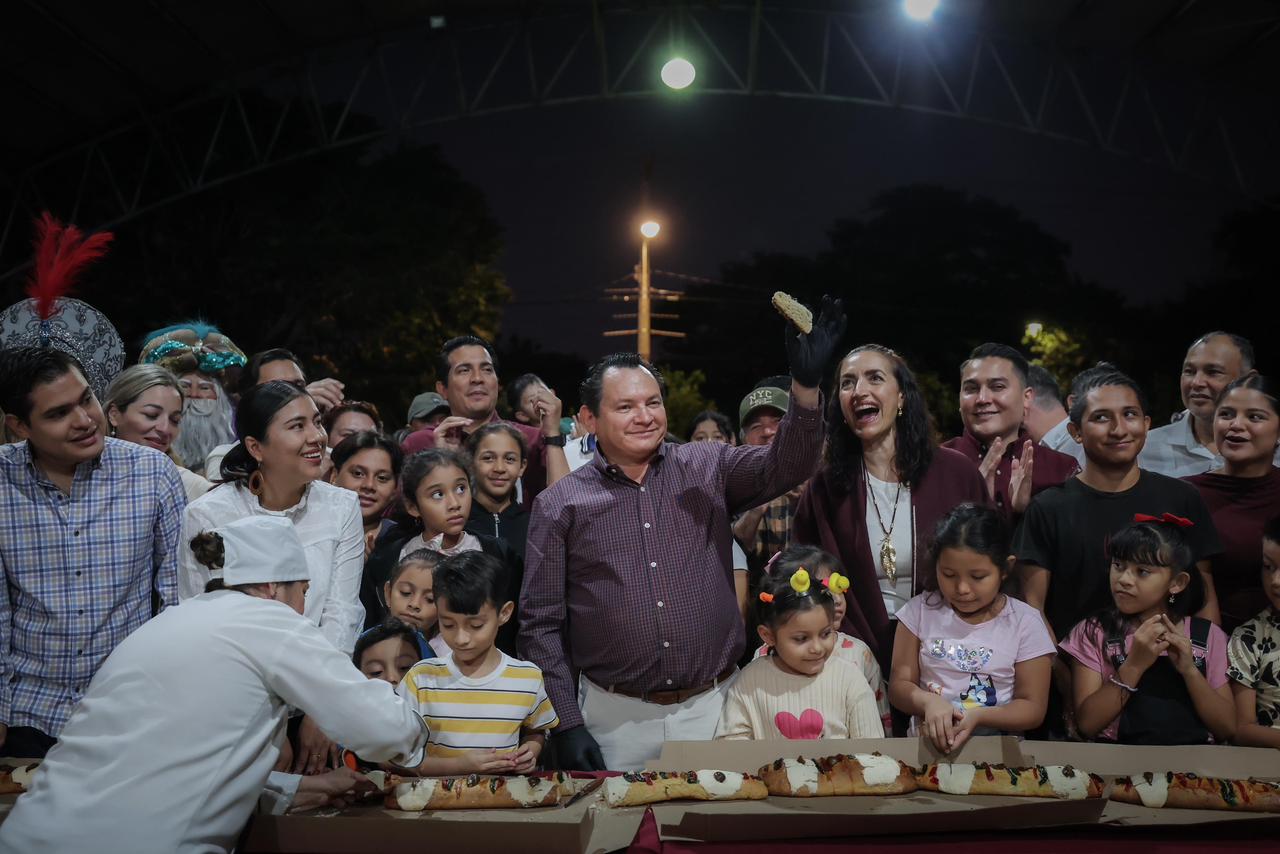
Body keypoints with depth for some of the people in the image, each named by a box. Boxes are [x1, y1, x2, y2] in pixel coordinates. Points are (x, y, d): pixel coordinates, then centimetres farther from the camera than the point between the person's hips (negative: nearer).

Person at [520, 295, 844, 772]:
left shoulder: (707, 469, 4)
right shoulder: (560, 506, -1)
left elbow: (783, 465, -9)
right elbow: (540, 624, -1)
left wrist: (806, 385, -25)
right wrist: (567, 725, -6)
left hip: (713, 708, 2)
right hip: (616, 717, -1)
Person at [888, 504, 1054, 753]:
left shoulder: (1025, 623, -3)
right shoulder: (920, 611, 0)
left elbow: (1033, 708, -2)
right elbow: (900, 685, 2)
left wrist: (978, 717, -19)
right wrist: (928, 701, -20)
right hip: (927, 743, 0)